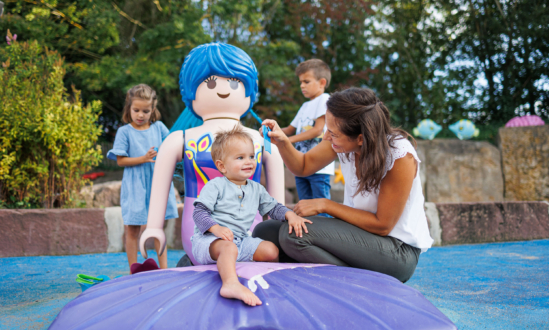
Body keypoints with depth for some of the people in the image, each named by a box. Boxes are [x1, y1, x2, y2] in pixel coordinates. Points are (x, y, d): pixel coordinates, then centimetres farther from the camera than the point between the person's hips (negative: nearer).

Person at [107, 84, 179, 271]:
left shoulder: (159, 127, 5)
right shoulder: (124, 132, -3)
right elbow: (120, 160, -6)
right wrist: (143, 159, -18)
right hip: (135, 187, -2)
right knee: (132, 230, 4)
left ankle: (164, 269, 19)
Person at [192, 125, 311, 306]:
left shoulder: (256, 189, 16)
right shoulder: (215, 186, -3)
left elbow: (273, 207, 22)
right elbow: (199, 212, -8)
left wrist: (290, 215, 0)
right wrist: (215, 228, -26)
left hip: (240, 240, 7)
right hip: (209, 239, -7)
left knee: (271, 250, -8)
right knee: (228, 247, -39)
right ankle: (230, 283, -64)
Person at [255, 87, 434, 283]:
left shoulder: (400, 156, -25)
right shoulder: (344, 139, -7)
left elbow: (382, 225, -19)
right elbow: (303, 166, 9)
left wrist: (324, 205, -17)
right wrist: (282, 142, -12)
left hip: (398, 250, -7)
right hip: (360, 232, 8)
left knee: (294, 233, -26)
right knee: (265, 231, -5)